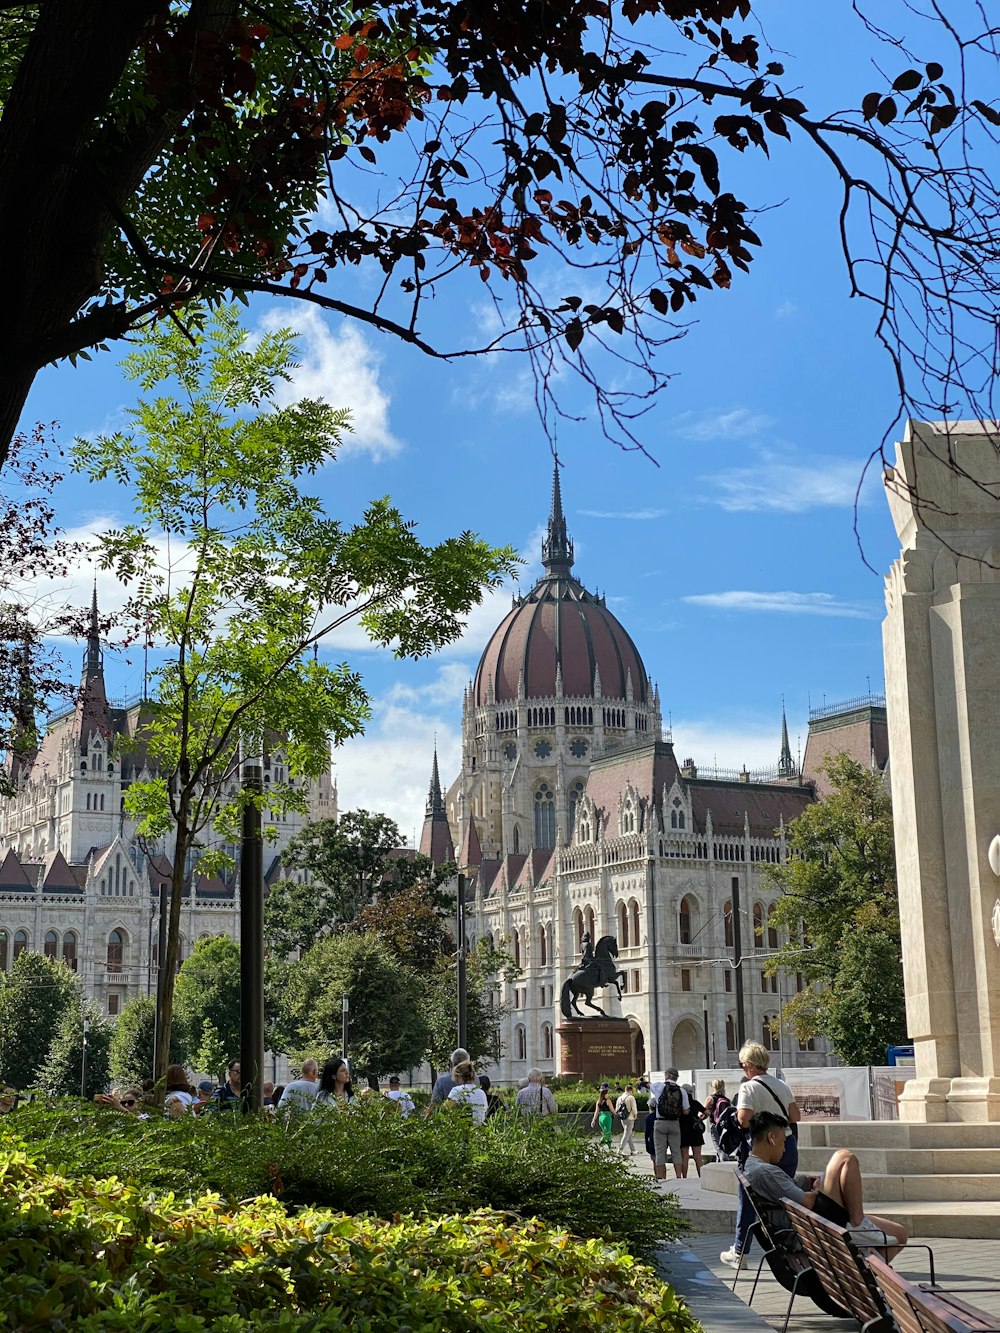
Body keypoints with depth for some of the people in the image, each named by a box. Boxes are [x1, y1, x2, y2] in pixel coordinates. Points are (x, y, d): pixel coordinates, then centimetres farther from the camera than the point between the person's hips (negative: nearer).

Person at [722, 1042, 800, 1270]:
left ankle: (739, 1253, 13)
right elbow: (796, 1116, 6)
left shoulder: (749, 1088, -12)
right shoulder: (782, 1085, 7)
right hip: (787, 1145, 5)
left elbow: (743, 1120, -22)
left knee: (748, 1201, 6)